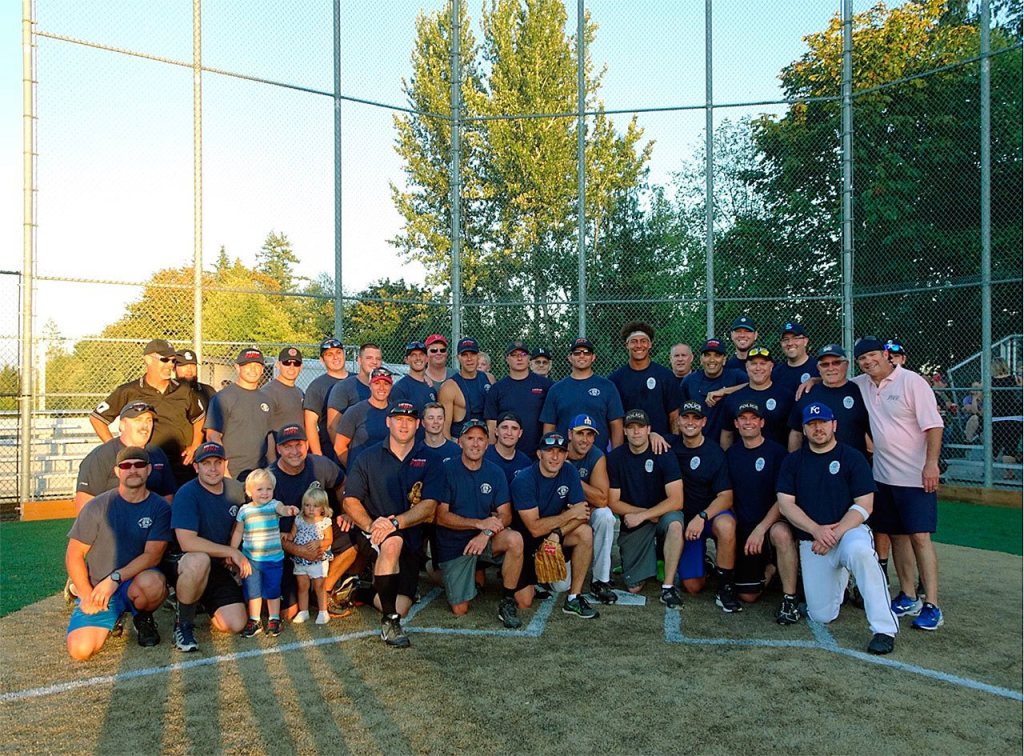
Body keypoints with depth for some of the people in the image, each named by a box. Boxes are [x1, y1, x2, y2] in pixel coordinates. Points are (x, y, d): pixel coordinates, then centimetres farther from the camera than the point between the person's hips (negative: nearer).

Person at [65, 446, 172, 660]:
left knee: (152, 582, -37)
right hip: (96, 589, 1)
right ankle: (111, 619, 15)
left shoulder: (159, 508, -5)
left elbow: (153, 555, -12)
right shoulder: (98, 506, -4)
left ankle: (143, 619, -1)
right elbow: (74, 554, 0)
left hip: (135, 583, -1)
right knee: (80, 650, -20)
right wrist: (87, 595, -8)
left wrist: (115, 578, -23)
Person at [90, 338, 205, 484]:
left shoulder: (184, 391, 9)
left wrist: (195, 447, 12)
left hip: (181, 470, 2)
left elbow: (200, 418, 24)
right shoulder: (128, 392, 1)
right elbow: (96, 418, 6)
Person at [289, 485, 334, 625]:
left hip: (318, 560, -3)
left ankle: (323, 612, 16)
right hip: (300, 559, 3)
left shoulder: (325, 522, -8)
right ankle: (303, 612, 23)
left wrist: (319, 543, -23)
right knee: (302, 586, 11)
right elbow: (292, 535, 8)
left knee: (319, 586, 4)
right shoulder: (299, 520, 1)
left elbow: (328, 540, -6)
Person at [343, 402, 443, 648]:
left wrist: (395, 522, -22)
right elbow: (351, 501, 0)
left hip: (411, 538, 2)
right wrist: (371, 525, -18)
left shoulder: (428, 460, 2)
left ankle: (373, 591, 26)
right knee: (393, 543, -37)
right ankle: (390, 622, -26)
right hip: (372, 533, -1)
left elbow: (428, 507, -7)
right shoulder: (369, 457, 4)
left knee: (400, 607, -9)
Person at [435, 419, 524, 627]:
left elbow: (505, 515, -4)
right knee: (460, 610, -5)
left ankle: (507, 602, -13)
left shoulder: (495, 473, 0)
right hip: (453, 545, -2)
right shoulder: (447, 470, -10)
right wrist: (480, 523, -23)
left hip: (486, 539, 2)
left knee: (515, 539, -31)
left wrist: (487, 532, -24)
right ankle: (475, 575, 28)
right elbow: (441, 516, -14)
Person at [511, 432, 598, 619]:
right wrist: (570, 514, -20)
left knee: (585, 532, -24)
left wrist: (557, 533, -29)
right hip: (524, 539, -4)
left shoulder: (569, 473, -6)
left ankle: (574, 598, -12)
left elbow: (583, 514, -12)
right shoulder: (524, 480, -22)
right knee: (524, 602, -13)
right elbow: (535, 528, -25)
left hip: (553, 534, 5)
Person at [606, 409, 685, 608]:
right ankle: (649, 559, 27)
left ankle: (668, 586, -22)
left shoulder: (664, 455, -9)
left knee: (675, 523, -37)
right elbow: (613, 502, -4)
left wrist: (642, 516, -20)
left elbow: (676, 500, -16)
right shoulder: (615, 457, -5)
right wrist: (648, 514, -11)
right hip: (631, 524, 1)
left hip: (662, 515, -1)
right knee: (633, 587, -7)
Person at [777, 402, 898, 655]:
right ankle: (839, 581, 31)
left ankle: (884, 629, -30)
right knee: (821, 616, -2)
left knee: (859, 550, -40)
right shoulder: (793, 461, 7)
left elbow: (864, 505, -7)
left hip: (849, 531, -2)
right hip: (811, 541, 3)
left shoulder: (852, 457, -1)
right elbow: (786, 504, -1)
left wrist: (835, 534, -19)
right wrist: (817, 530, -16)